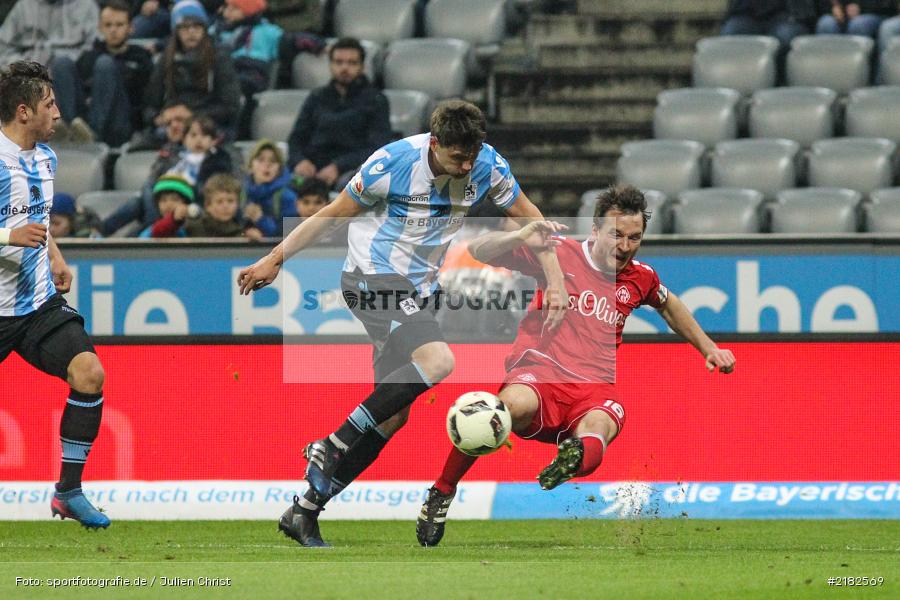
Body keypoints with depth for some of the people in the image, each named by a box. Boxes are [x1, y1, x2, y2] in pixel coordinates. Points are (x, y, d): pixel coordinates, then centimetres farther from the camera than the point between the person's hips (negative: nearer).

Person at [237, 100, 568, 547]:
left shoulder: (487, 166, -6)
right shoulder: (392, 164, -19)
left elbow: (528, 217, 9)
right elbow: (334, 213, -6)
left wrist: (555, 283, 1)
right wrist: (275, 259, -2)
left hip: (417, 290, 7)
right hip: (374, 280, -7)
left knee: (393, 416, 3)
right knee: (438, 360, -31)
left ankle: (305, 511, 12)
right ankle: (332, 447, -23)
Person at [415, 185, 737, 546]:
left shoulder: (640, 278, 19)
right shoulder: (560, 253, 7)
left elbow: (669, 305, 44)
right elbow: (479, 251, 5)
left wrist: (709, 349, 43)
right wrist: (522, 236, -13)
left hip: (595, 392, 4)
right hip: (540, 374, -4)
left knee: (595, 433, -35)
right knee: (515, 404, -38)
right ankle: (441, 494, -28)